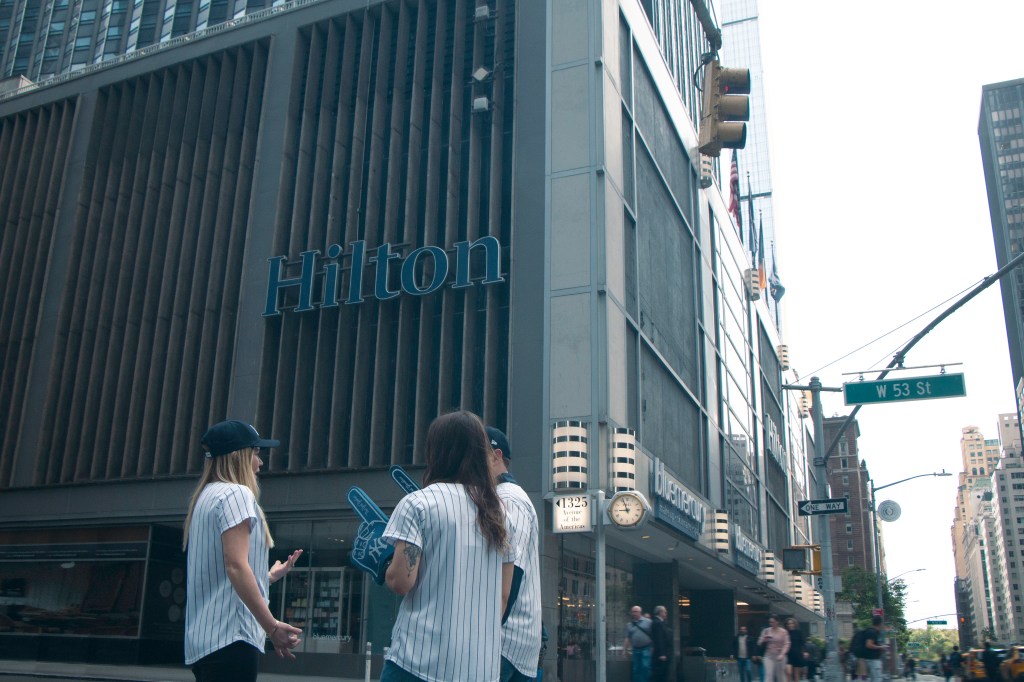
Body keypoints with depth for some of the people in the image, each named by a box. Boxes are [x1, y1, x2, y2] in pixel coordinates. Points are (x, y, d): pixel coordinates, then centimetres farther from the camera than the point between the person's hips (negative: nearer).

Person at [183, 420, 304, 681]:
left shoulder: (206, 497, 20)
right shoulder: (236, 493, -8)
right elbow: (236, 566, -19)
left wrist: (269, 576, 32)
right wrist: (272, 626, -21)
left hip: (204, 639, 10)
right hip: (230, 637, -10)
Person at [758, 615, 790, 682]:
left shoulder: (783, 631, -2)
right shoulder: (766, 631, 3)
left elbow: (786, 644, -6)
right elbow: (759, 642, 7)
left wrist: (782, 654, -20)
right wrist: (764, 639, -15)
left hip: (779, 656, -1)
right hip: (769, 656, 1)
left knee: (781, 677, 11)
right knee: (768, 675, -13)